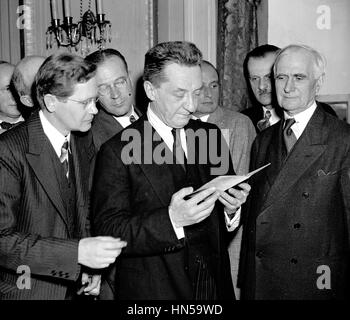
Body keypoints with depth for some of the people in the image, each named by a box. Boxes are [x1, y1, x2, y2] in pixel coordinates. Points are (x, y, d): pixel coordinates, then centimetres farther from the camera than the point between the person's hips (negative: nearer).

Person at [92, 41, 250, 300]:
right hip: (151, 290, -4)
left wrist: (233, 208, -13)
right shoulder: (118, 152, -13)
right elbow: (109, 231, -18)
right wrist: (171, 220, -31)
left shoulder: (211, 136, 3)